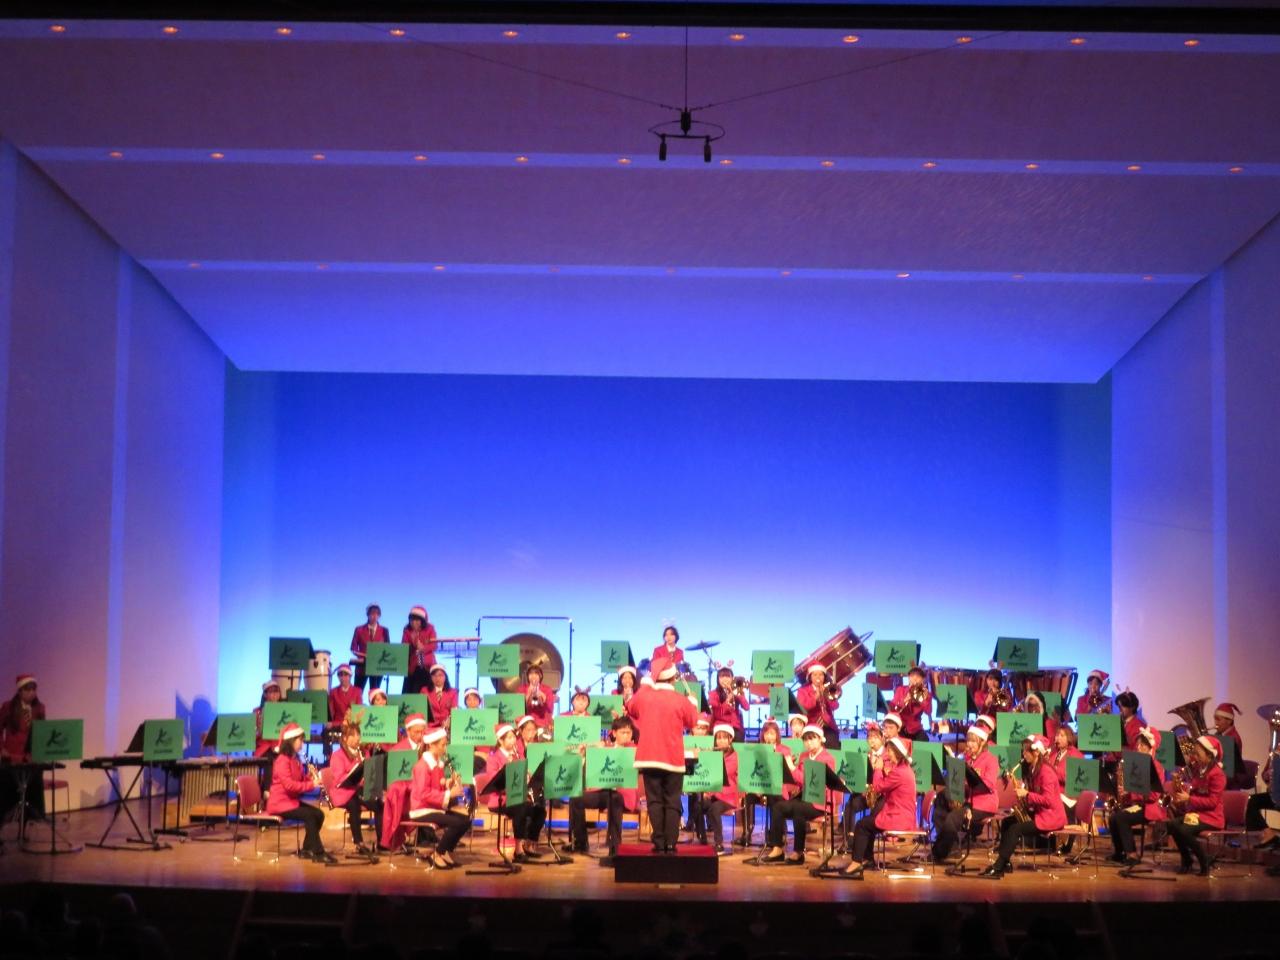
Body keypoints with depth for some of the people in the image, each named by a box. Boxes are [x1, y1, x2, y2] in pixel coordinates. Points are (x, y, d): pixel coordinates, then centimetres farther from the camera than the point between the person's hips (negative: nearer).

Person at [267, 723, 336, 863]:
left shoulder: (295, 759, 12)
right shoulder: (282, 760, -18)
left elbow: (300, 780, 14)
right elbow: (289, 785, -27)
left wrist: (312, 779, -7)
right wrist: (311, 785, -24)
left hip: (292, 800, 9)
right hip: (280, 803, -9)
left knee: (319, 814, -2)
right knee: (309, 815, -25)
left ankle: (307, 849, 4)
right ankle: (318, 852, -23)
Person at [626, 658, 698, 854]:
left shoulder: (642, 696, -3)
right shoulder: (681, 701, -10)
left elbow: (630, 710, 19)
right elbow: (692, 722, 8)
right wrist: (692, 703, 24)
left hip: (649, 757, 2)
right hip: (673, 758, -2)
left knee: (655, 801, 6)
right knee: (672, 803, 6)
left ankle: (659, 843, 1)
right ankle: (670, 844, 1)